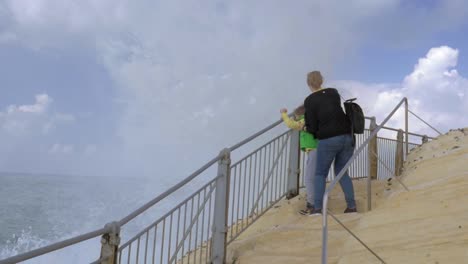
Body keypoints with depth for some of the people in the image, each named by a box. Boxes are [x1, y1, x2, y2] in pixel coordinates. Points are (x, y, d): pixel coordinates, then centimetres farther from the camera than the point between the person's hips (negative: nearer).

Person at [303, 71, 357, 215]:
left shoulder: (309, 101, -4)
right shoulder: (334, 92, 10)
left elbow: (312, 128, -6)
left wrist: (307, 127, 17)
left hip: (328, 141, -4)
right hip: (347, 137, 5)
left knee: (320, 174, 12)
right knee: (342, 172, 19)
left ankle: (317, 207, 2)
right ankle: (351, 205, 9)